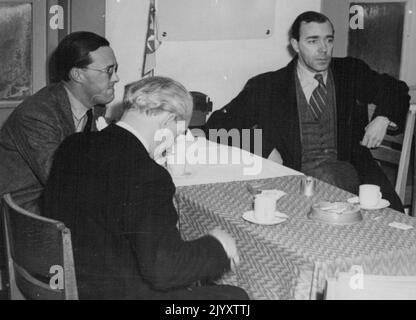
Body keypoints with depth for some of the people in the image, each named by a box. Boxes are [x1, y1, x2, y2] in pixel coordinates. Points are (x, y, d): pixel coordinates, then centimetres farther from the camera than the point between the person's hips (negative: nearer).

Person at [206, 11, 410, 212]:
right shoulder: (267, 86, 5)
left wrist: (383, 118, 4)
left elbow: (397, 89, 26)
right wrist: (265, 149, -9)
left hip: (349, 171, 2)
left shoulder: (351, 73, 13)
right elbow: (217, 125, 4)